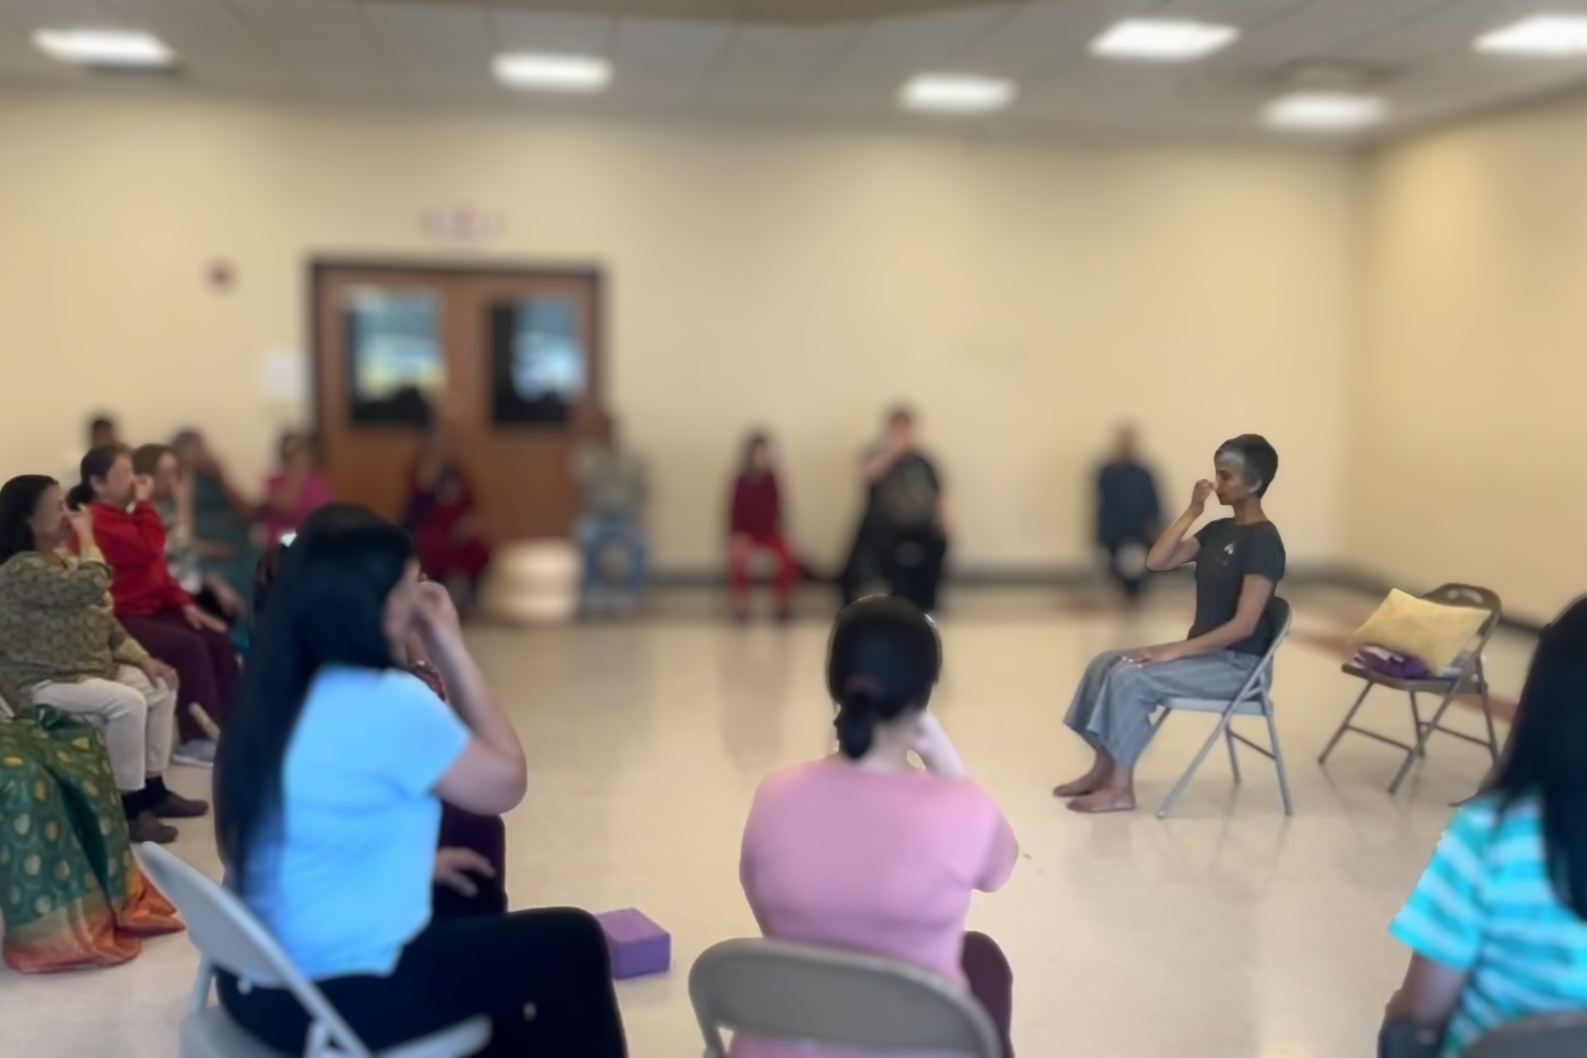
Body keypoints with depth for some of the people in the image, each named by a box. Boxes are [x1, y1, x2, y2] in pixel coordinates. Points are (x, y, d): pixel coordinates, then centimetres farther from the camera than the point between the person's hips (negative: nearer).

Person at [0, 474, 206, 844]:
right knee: (126, 702, -30)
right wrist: (87, 537, -19)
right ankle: (128, 807, -19)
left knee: (161, 685, 6)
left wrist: (141, 658, 5)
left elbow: (102, 619, 15)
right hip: (43, 683, -10)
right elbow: (92, 586, -34)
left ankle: (153, 789, 11)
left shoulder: (61, 562, 13)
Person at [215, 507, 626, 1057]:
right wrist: (451, 649, -8)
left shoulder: (275, 693, 4)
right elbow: (506, 784, -9)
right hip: (342, 999, -8)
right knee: (572, 944, 7)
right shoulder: (391, 702, -21)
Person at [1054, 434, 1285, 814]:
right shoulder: (1218, 530, 11)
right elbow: (1156, 562, 3)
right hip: (1204, 652, 9)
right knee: (1105, 663, -2)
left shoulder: (1263, 540, -17)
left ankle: (1120, 788, -16)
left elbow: (1244, 625, -23)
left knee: (1131, 676, -24)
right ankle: (1102, 768, 1)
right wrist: (1192, 512, -3)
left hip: (1236, 664, -9)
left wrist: (1175, 650, -24)